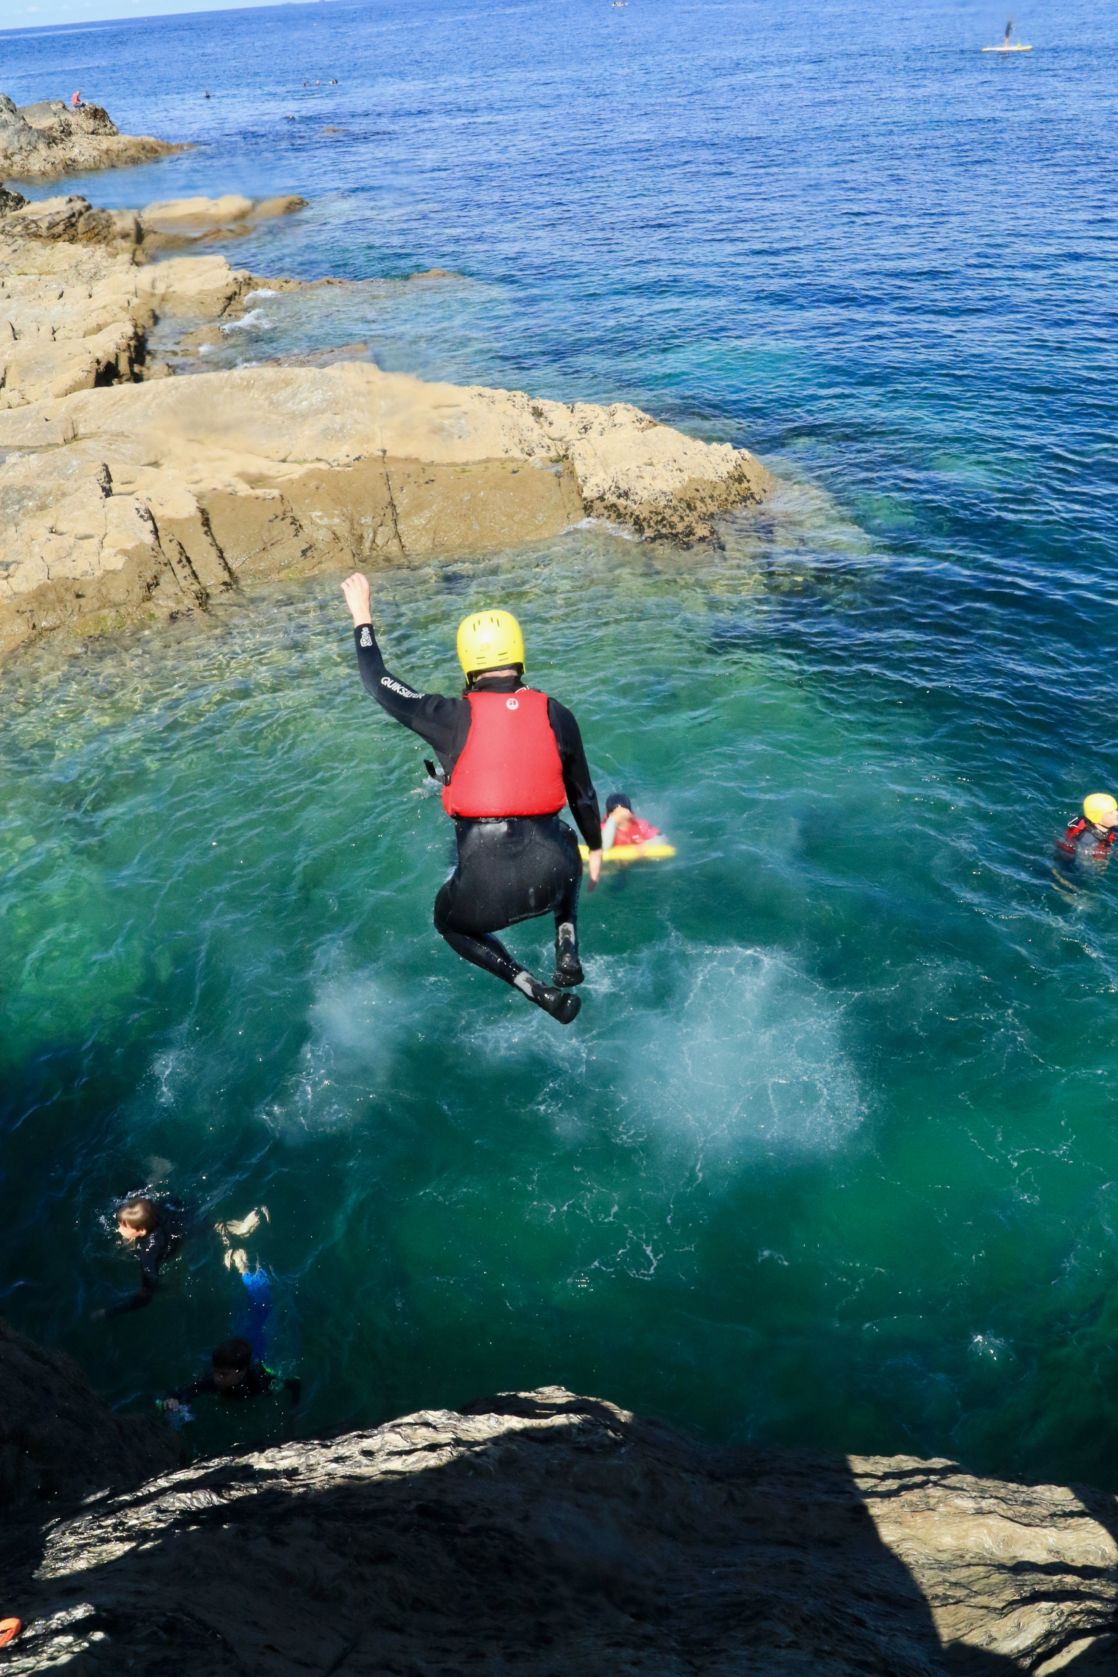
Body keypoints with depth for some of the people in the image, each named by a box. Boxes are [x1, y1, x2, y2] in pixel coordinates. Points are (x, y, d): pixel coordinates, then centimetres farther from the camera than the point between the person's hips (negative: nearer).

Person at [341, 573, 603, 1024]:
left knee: (450, 922, 33)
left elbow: (380, 685, 8)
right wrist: (595, 850, 29)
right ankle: (568, 950, 20)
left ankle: (540, 993, 14)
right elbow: (583, 794, 12)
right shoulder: (556, 715, 0)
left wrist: (362, 619, 22)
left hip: (485, 886, -2)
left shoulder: (454, 718, -7)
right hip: (549, 877, 3)